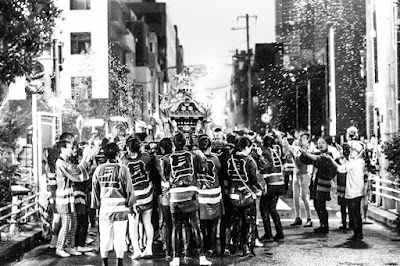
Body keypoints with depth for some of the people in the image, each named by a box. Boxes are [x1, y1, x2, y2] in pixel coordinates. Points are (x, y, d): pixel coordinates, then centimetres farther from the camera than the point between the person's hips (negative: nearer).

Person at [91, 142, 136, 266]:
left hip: (105, 207, 3)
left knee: (104, 237, 10)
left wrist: (96, 205, 17)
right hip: (120, 207, -3)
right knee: (119, 237, 4)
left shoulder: (98, 169, 2)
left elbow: (95, 189, 8)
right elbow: (129, 188, -4)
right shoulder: (122, 169, -8)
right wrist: (131, 204, 7)